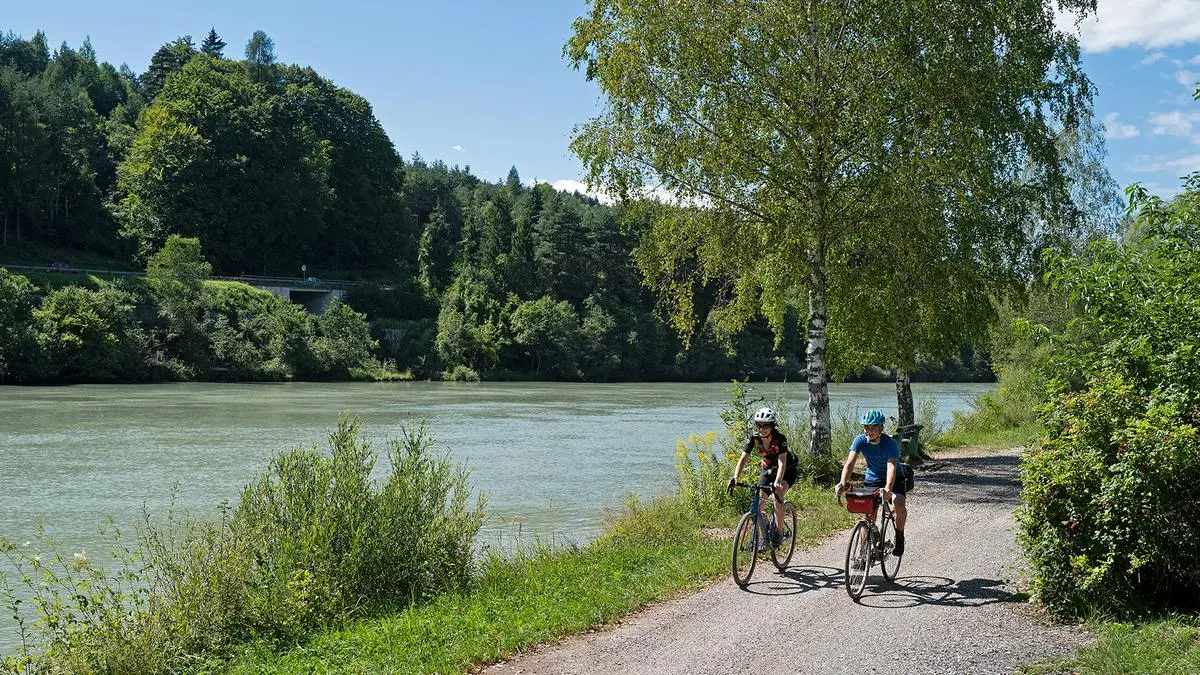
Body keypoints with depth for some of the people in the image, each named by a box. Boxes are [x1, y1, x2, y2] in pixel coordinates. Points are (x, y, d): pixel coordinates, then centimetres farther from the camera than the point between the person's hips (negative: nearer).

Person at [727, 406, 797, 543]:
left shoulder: (780, 438, -30)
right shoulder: (754, 438, -20)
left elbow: (782, 463, -38)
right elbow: (743, 458, -27)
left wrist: (777, 483, -52)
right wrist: (735, 478, -43)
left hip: (787, 470, -4)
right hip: (767, 470, 4)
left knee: (777, 496, -26)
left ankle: (779, 532, -12)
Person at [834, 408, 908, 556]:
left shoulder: (890, 443, -27)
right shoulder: (860, 440, -18)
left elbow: (892, 467, -40)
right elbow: (850, 463, -28)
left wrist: (887, 489, -57)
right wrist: (843, 483, -45)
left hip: (893, 479, -3)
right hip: (871, 479, 3)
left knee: (899, 507, -27)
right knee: (869, 514, -10)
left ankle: (899, 536, 0)